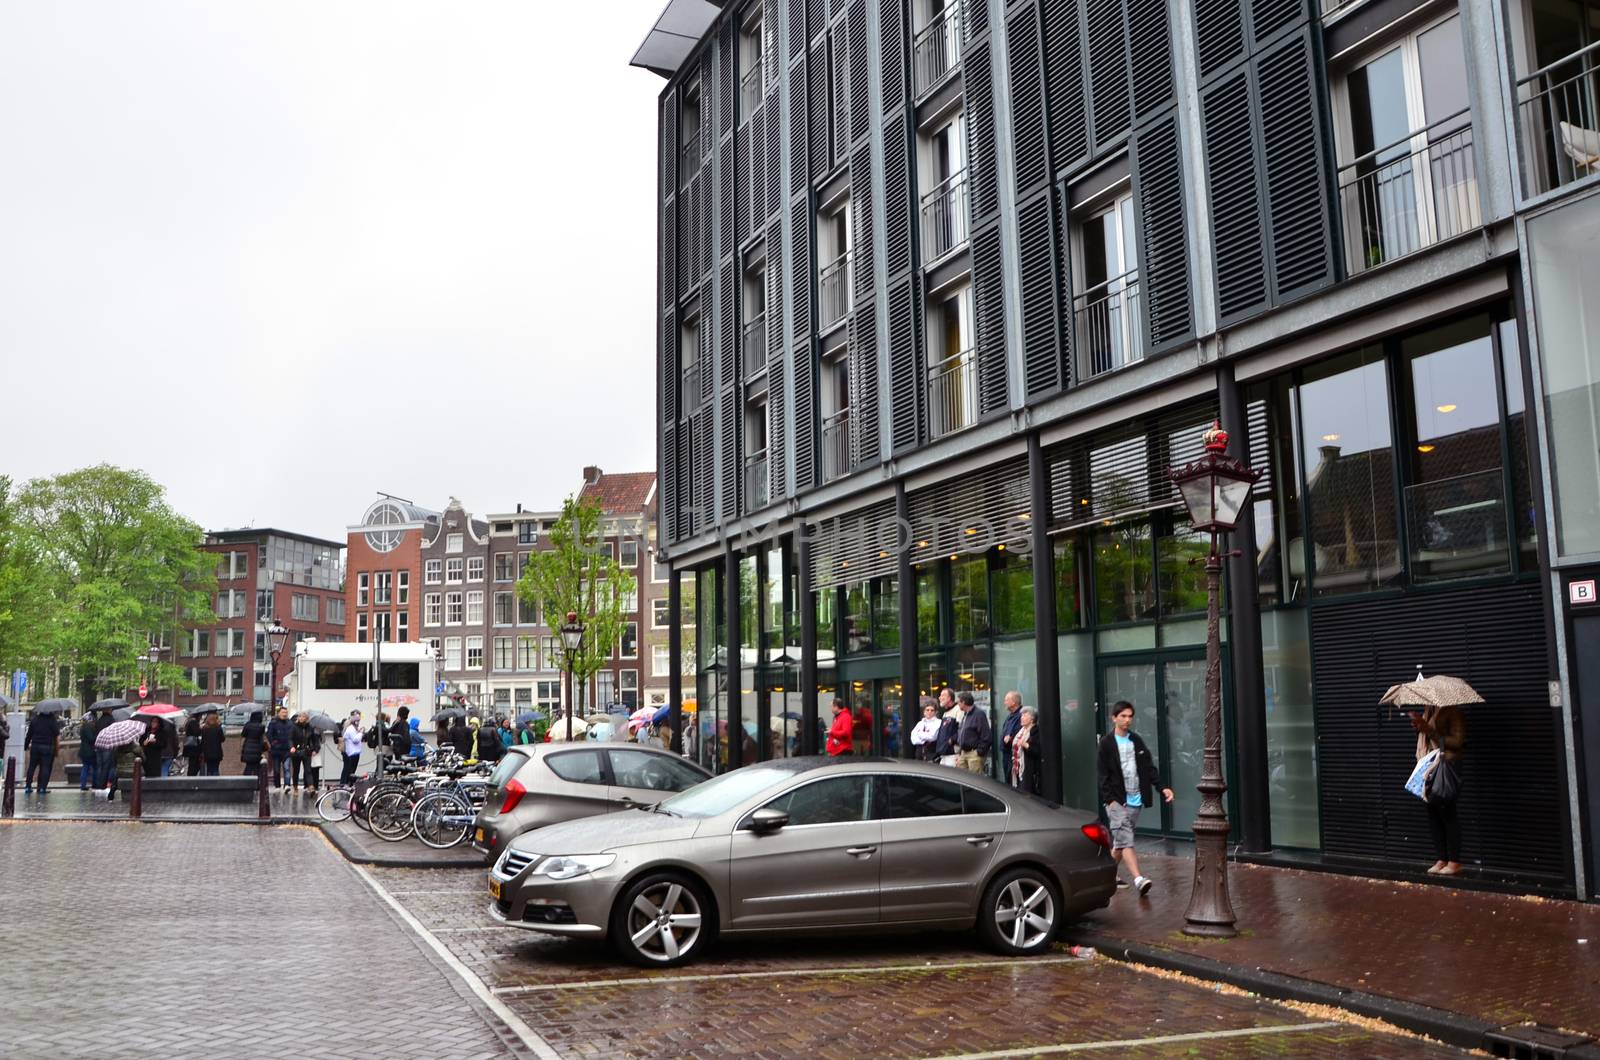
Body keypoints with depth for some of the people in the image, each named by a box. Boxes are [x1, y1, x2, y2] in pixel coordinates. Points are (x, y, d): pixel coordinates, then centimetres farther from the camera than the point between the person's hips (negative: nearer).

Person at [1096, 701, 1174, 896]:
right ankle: (1138, 879, -22)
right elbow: (1103, 775, -6)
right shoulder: (1106, 743, -3)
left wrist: (1162, 787, -2)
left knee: (1120, 841, 9)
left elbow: (1149, 767, 10)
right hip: (1116, 801, -5)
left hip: (1135, 800, 5)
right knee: (1126, 841, -14)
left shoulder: (1136, 740, 12)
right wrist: (1110, 800, -14)